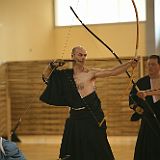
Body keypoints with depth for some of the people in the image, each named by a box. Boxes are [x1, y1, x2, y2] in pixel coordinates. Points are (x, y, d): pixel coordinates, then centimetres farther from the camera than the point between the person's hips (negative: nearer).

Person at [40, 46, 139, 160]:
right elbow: (45, 76, 17)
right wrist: (52, 65, 0)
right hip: (75, 118, 4)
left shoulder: (91, 73, -2)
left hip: (92, 118, -4)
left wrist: (130, 64, -25)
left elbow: (112, 71, -13)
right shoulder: (66, 74, 9)